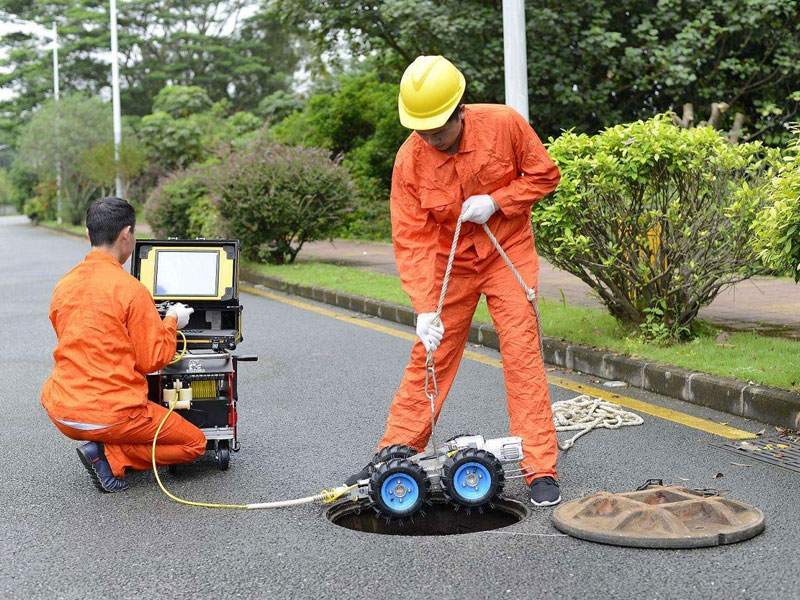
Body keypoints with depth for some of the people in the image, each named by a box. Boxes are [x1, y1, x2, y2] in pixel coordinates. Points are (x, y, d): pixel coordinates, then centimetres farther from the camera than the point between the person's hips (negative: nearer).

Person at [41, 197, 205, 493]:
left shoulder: (63, 285, 6)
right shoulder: (131, 289, -15)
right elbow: (153, 359, -9)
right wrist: (171, 321, 8)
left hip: (62, 415, 8)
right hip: (110, 416, -8)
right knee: (195, 443, 9)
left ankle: (102, 451, 12)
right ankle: (109, 457, -7)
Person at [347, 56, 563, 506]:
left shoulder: (503, 124, -20)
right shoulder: (409, 160, -18)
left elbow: (545, 174, -6)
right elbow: (412, 240, -18)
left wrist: (495, 201, -21)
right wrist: (425, 308, -26)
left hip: (508, 253, -1)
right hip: (449, 261, 1)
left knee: (522, 354, -9)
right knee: (430, 357, 4)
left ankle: (542, 469, -4)